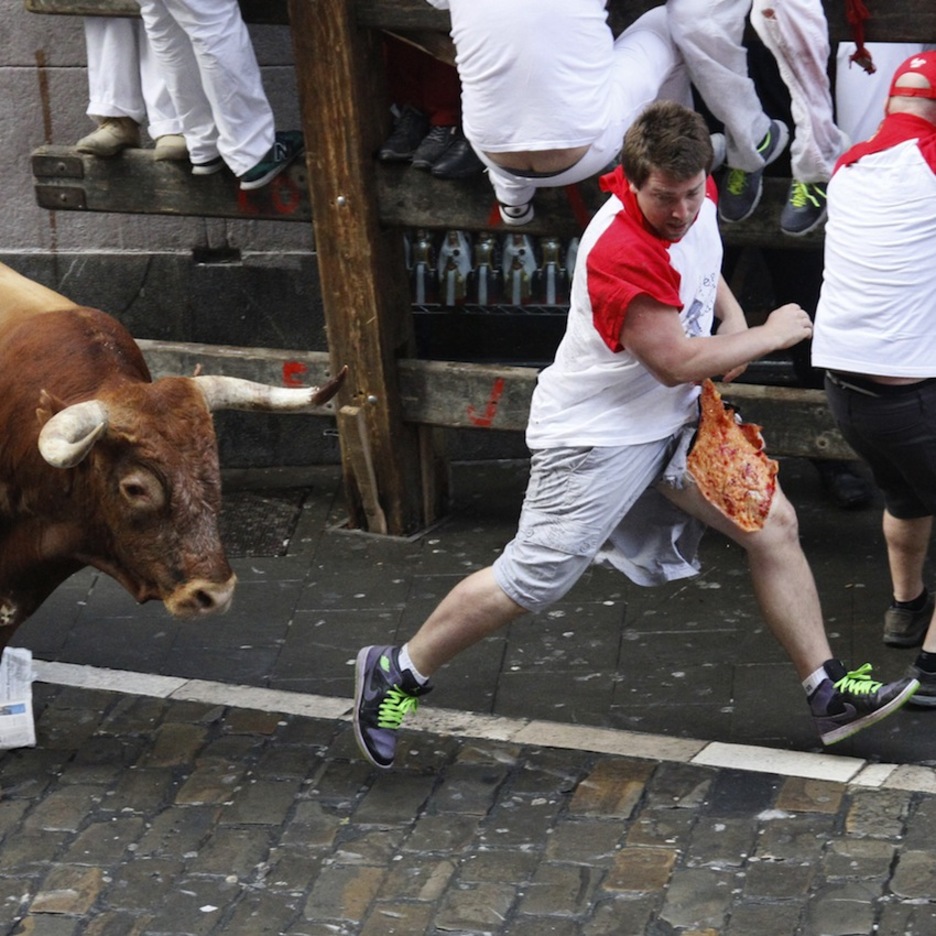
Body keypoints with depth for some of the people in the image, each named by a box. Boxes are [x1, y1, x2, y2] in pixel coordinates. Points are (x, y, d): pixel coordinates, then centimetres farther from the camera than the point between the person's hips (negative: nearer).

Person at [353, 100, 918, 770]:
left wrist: (733, 315, 4)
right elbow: (677, 362, -27)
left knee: (775, 524, 1)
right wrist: (769, 337, -15)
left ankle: (828, 692, 9)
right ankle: (397, 675, 16)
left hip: (674, 423, 8)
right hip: (598, 435, -8)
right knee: (529, 584, -2)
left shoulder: (697, 196, -4)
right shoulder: (619, 253, -31)